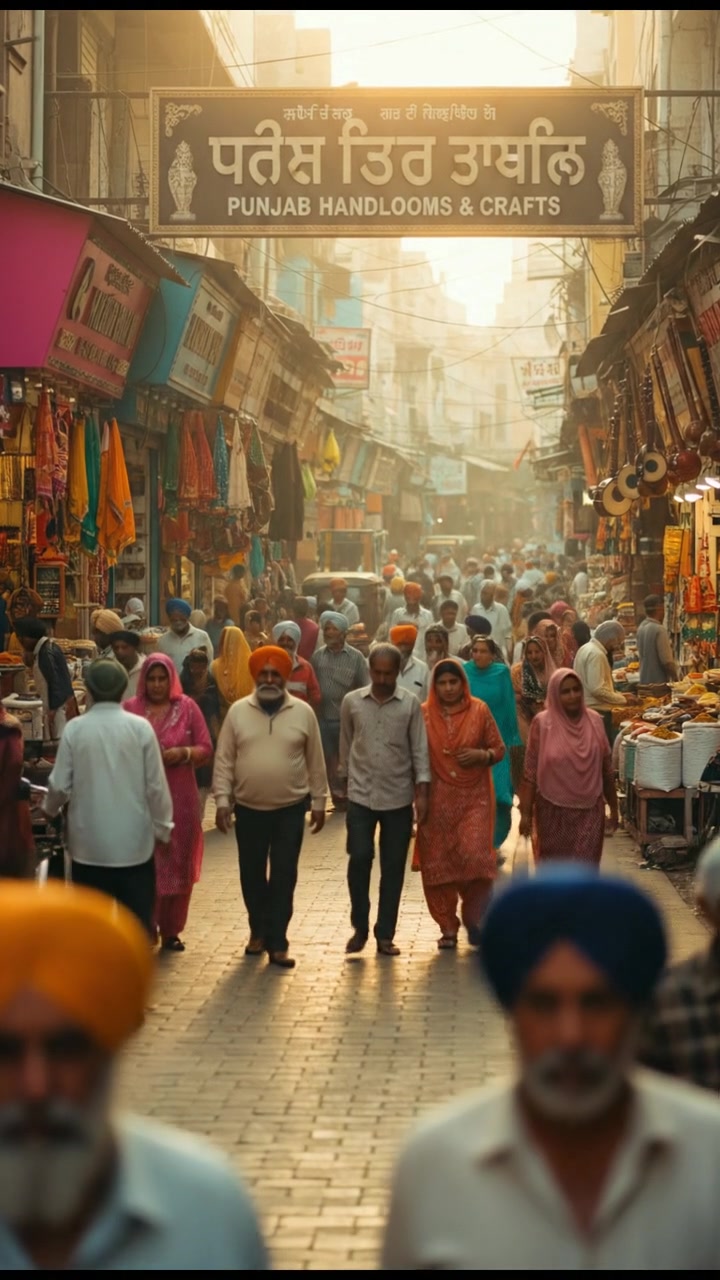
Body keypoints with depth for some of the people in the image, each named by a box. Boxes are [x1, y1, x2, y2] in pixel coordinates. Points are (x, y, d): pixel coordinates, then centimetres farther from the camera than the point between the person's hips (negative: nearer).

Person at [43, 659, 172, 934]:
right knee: (137, 916, 8)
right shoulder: (140, 727, -9)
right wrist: (162, 827, 7)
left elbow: (60, 785, -3)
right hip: (134, 840, 0)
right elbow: (156, 785, -6)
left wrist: (49, 808, 19)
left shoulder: (75, 729, -8)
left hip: (89, 842, 0)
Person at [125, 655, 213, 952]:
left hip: (179, 797, 1)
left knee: (177, 865, 6)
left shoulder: (187, 707, 3)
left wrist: (183, 753, -15)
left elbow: (206, 749, 3)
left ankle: (171, 930, 16)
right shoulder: (130, 709, 1)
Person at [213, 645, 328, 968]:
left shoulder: (303, 712, -3)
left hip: (291, 808, -1)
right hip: (248, 808, 1)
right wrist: (222, 800, -5)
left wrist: (319, 801, 4)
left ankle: (277, 942, 5)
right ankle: (259, 930, 29)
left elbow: (315, 761, 3)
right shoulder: (238, 711, -2)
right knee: (252, 874, 11)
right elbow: (224, 761, 0)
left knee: (283, 877, 0)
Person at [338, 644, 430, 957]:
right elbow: (346, 745, 11)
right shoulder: (352, 702, 0)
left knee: (393, 866, 4)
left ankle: (385, 934, 13)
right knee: (359, 859, -8)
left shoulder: (410, 704, -2)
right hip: (361, 795, 0)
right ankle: (359, 927, 9)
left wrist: (422, 792, -6)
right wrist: (345, 777, 15)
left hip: (399, 798, 0)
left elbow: (419, 749, -1)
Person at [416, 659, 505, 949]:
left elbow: (498, 749, 7)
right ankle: (448, 927, 14)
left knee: (475, 856, -13)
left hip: (473, 797, -1)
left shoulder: (479, 711, 1)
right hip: (438, 799, 1)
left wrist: (481, 755, -14)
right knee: (438, 862, 1)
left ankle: (474, 919, 9)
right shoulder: (424, 714, 1)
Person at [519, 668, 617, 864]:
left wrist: (613, 807, 10)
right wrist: (526, 812, -8)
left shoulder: (594, 721, 1)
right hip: (553, 811, -1)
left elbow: (607, 770, 8)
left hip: (589, 810, 1)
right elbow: (530, 773, -6)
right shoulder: (542, 723, -7)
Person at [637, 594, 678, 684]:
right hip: (658, 681, -8)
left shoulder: (641, 628, 6)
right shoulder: (659, 630, -18)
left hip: (644, 681, 8)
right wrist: (676, 678, -6)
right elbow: (667, 661, -18)